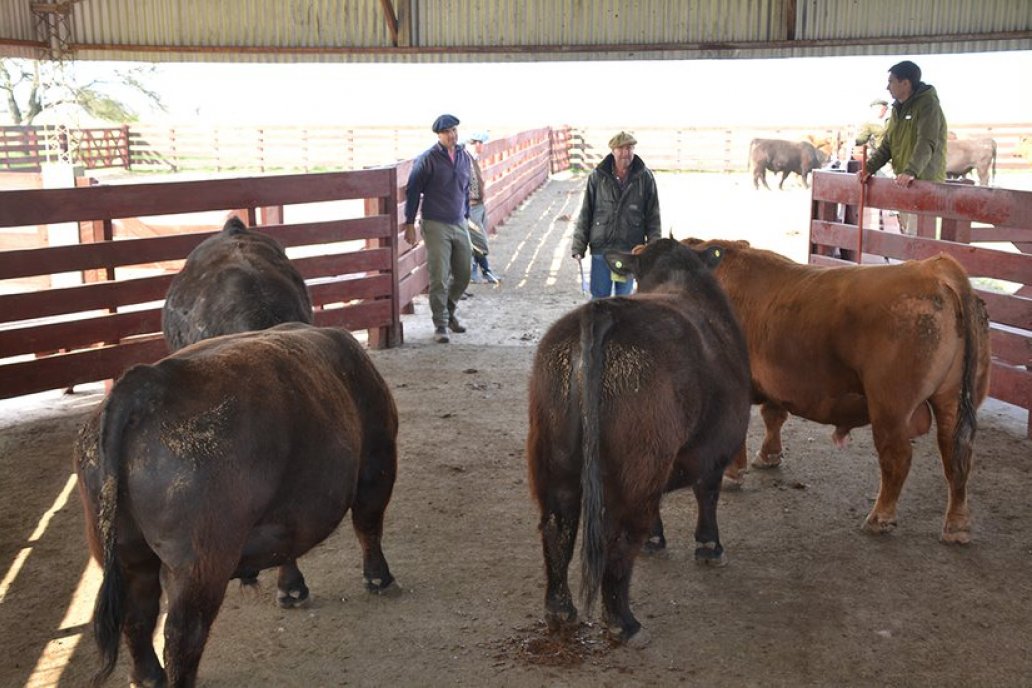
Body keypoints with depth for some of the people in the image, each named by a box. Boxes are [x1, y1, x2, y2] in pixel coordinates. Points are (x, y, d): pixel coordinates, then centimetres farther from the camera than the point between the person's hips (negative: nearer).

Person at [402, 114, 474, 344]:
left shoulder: (465, 157, 8)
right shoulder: (427, 159, -9)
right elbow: (413, 191, -6)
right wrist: (410, 224, -7)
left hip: (459, 225, 6)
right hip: (435, 225, -6)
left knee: (464, 274, 10)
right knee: (439, 278, -5)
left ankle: (449, 312, 32)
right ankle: (440, 325, 4)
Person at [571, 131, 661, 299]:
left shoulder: (645, 177, -3)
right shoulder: (597, 177, -4)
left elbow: (653, 217, 2)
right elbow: (585, 214, 1)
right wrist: (578, 247, -2)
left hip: (630, 250, 0)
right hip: (601, 249, 0)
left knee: (624, 297, 12)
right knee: (599, 297, 5)